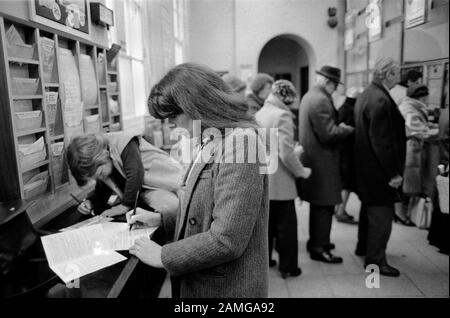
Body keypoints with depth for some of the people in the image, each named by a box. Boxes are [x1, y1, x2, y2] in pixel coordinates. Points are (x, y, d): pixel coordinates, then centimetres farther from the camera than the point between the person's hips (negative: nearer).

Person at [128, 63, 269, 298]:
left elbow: (227, 240, -26)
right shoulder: (213, 141, 6)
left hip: (226, 287, -8)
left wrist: (163, 256, -16)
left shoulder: (239, 143, -24)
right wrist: (162, 219, 7)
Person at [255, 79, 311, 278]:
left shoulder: (258, 114, 5)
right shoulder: (282, 115, -18)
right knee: (286, 225, 8)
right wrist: (301, 171, -9)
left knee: (266, 222, 20)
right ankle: (288, 267, 20)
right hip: (279, 181, -7)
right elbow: (286, 154, -25)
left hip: (262, 179, 7)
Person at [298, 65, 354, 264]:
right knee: (324, 206, 0)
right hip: (321, 161, -10)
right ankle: (318, 248, 10)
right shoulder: (321, 100, -20)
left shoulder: (309, 96, 13)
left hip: (312, 158, 11)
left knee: (318, 205, 20)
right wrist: (348, 129, -8)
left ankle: (316, 240, 33)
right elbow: (328, 134, -24)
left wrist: (340, 126, 10)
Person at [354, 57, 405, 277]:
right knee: (381, 214, 2)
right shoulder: (381, 100, -23)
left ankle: (363, 247, 39)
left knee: (370, 208, 23)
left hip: (366, 167, 10)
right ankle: (375, 260, 15)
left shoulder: (366, 94, 9)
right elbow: (382, 141, -25)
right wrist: (393, 173, -19)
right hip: (379, 169, -10)